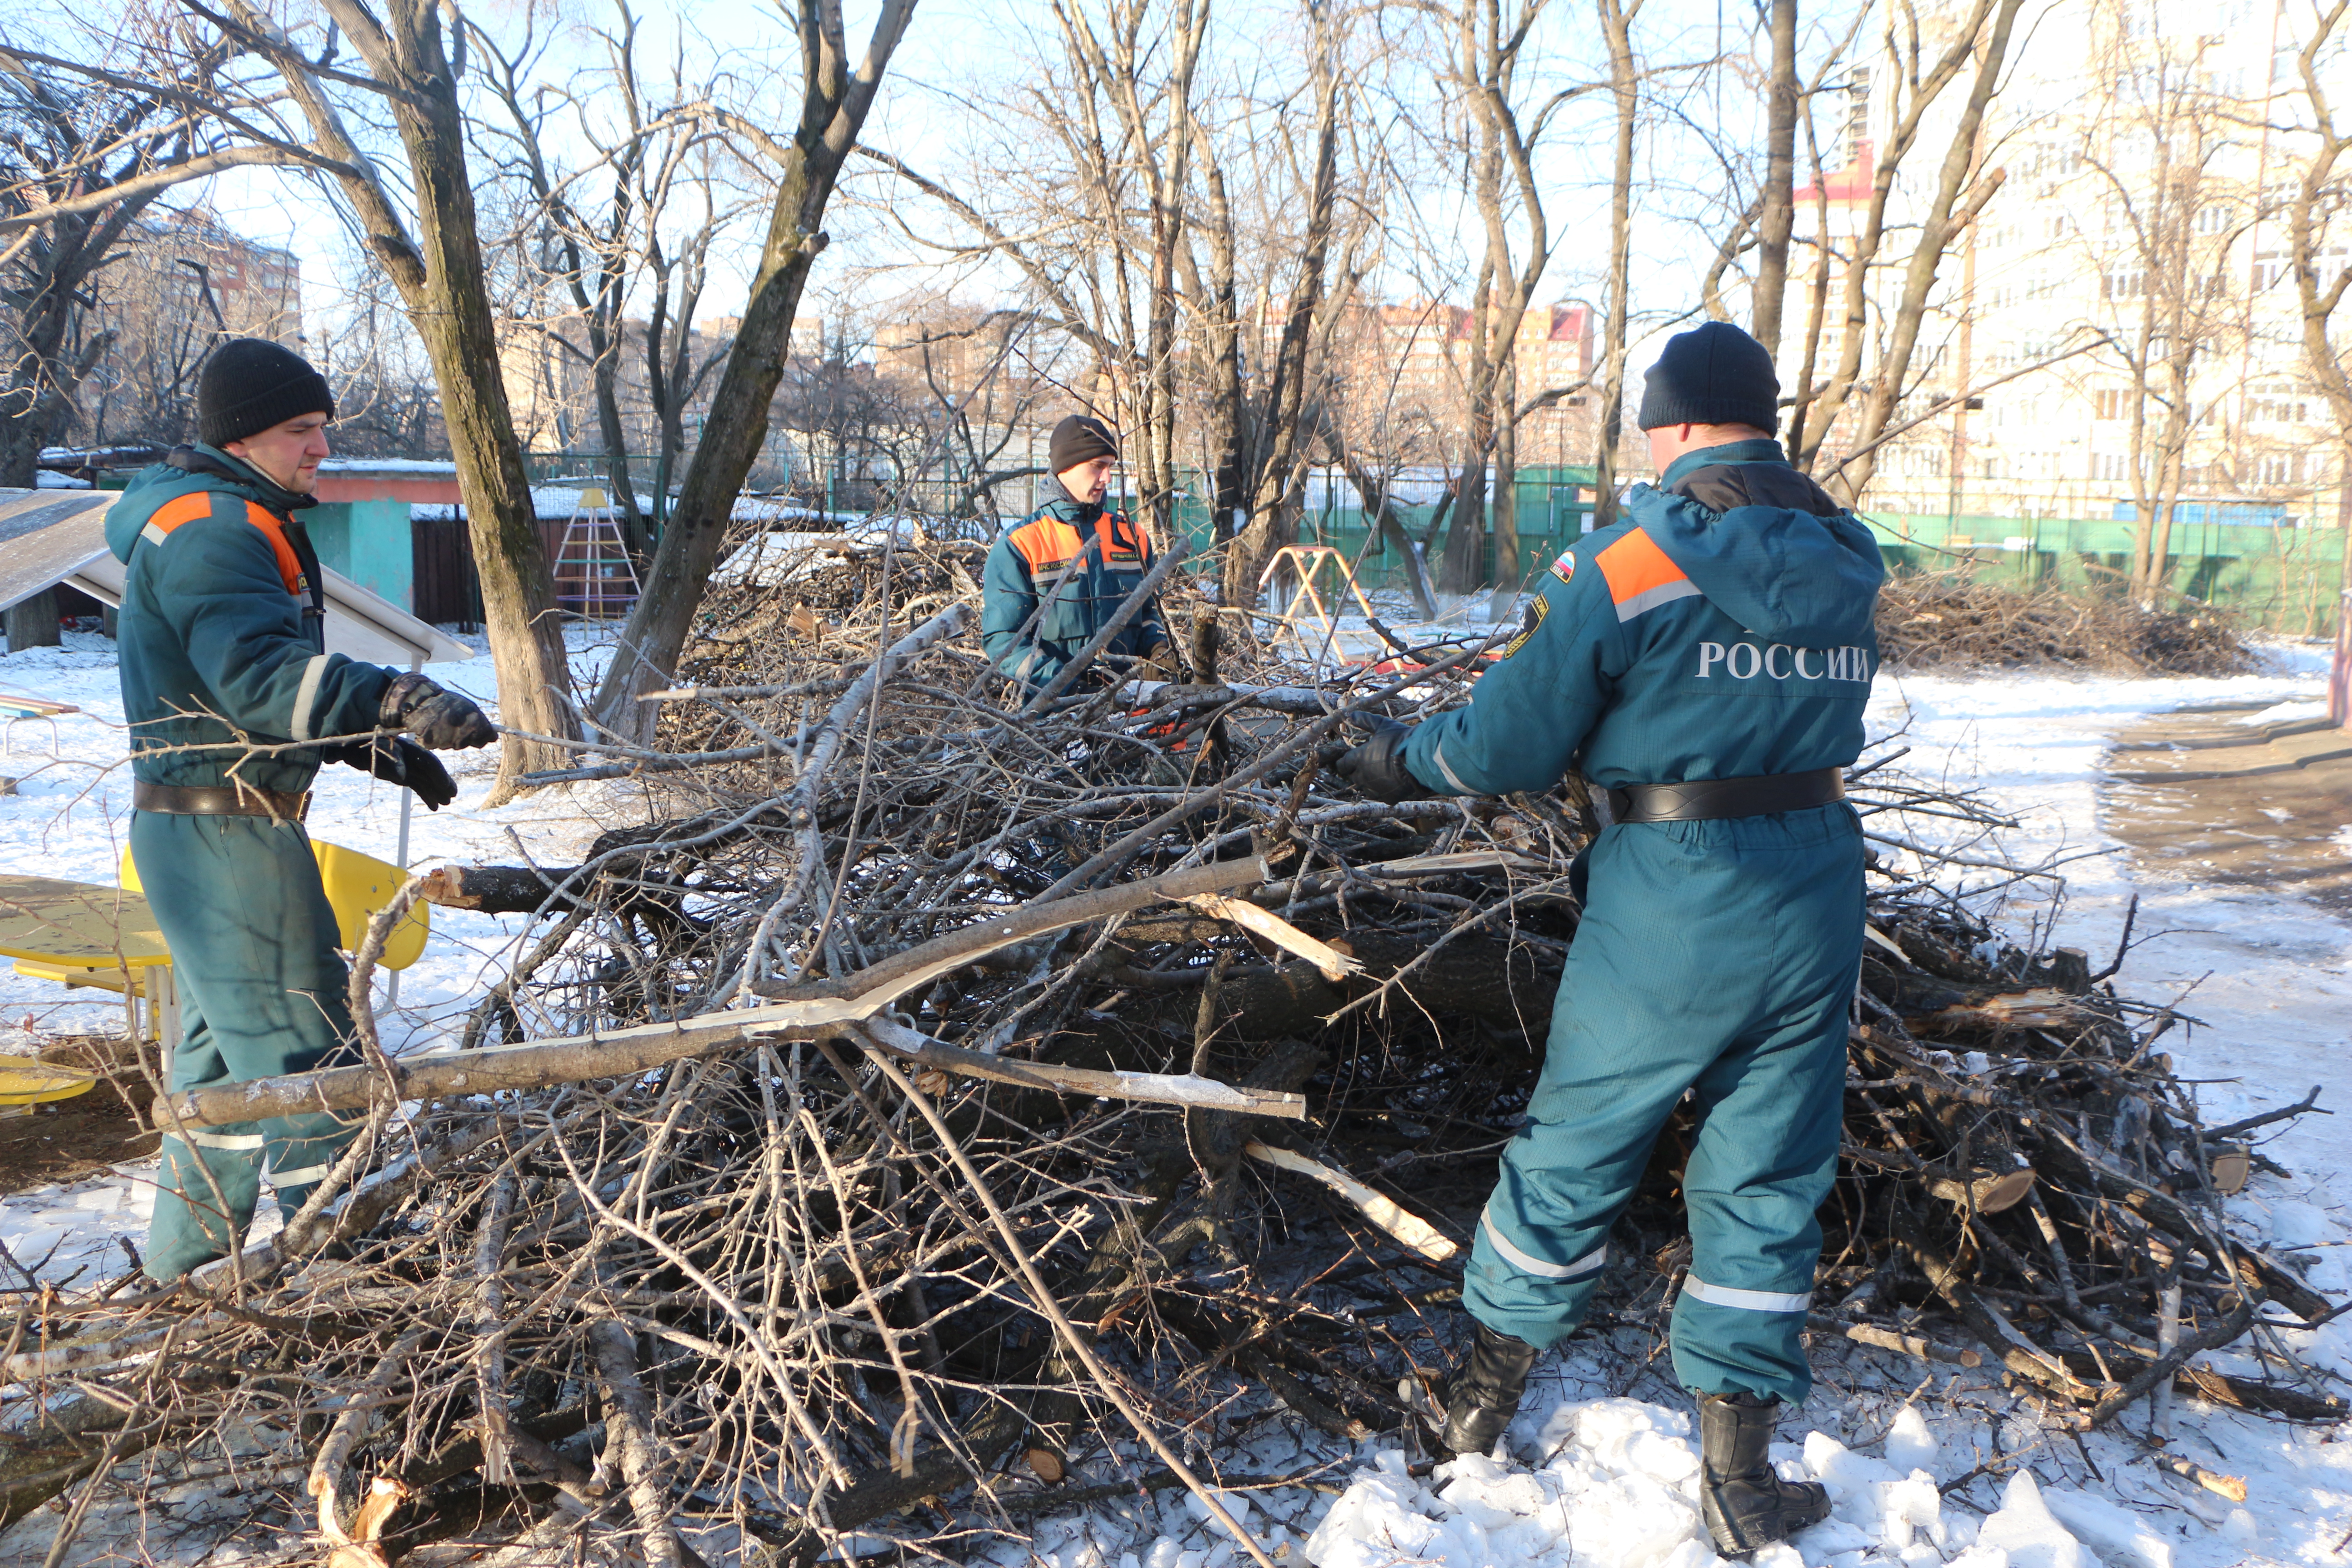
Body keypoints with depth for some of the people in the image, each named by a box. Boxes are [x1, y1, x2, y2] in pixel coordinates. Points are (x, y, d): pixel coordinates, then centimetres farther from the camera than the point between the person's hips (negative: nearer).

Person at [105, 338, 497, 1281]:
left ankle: (186, 1263, 33)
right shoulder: (210, 531, -17)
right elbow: (259, 674, -34)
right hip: (224, 836, -11)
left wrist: (377, 748, 18)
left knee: (227, 1045, 20)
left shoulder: (242, 522, 16)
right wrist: (394, 700, -47)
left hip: (217, 831, 11)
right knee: (302, 1047, -7)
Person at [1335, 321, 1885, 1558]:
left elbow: (1508, 745, -9)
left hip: (1670, 912, -4)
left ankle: (1488, 1385, 31)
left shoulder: (1627, 566, -12)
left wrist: (1404, 761, 11)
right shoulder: (1846, 565, 4)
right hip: (1820, 908, 4)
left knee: (1573, 1151, 13)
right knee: (1765, 1181, 13)